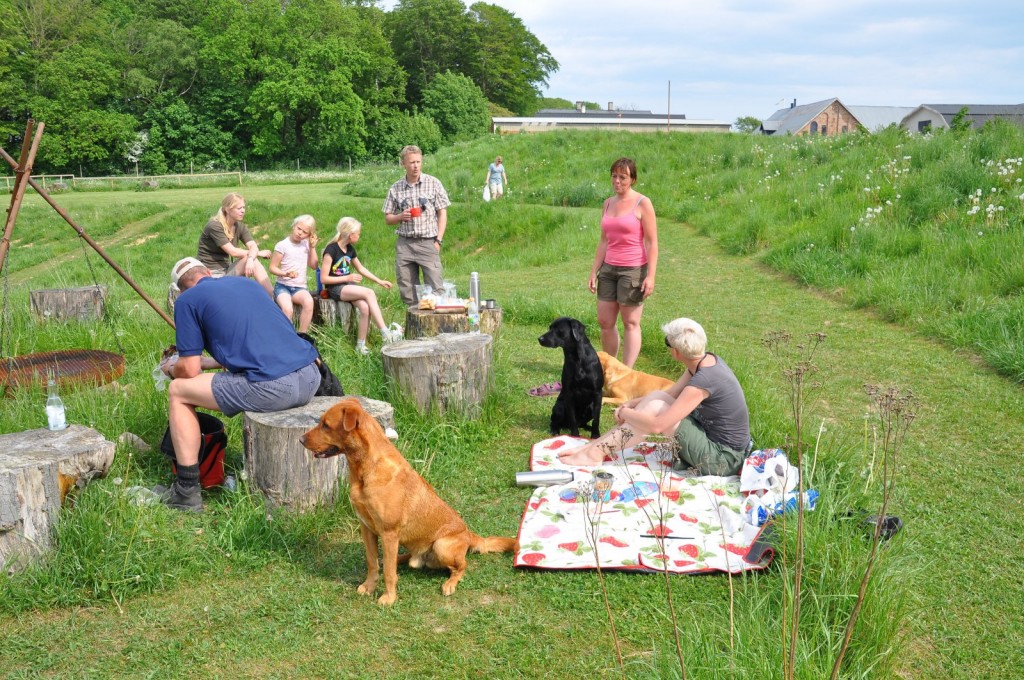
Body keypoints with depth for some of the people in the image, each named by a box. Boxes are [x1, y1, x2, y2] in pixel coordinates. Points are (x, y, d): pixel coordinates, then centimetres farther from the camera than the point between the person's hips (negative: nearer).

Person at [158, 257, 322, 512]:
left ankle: (187, 493, 15)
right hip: (312, 378, 7)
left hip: (273, 387, -7)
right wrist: (204, 361, 45)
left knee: (178, 391, 13)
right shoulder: (247, 282, 25)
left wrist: (171, 370, 30)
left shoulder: (187, 300, 7)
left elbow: (189, 371, 6)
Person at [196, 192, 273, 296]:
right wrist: (258, 253, -10)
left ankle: (272, 295, -28)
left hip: (226, 270, 6)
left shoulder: (240, 227, 4)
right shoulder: (214, 226, -16)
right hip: (210, 273, -6)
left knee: (252, 260, -22)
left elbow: (253, 246, -12)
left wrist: (250, 258, -35)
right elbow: (233, 252, -20)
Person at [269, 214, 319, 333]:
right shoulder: (282, 245, -4)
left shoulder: (306, 244, 10)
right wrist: (286, 273, -22)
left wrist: (312, 248, 2)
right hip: (283, 286, -3)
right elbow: (272, 268, -3)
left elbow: (314, 266, 12)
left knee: (309, 302, -33)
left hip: (300, 287, 3)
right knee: (287, 309, -35)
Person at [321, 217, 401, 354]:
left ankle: (360, 346, -15)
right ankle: (385, 333, -25)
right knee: (369, 293, -26)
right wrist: (348, 278, -14)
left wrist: (379, 281, 17)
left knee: (365, 308, -24)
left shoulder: (350, 249, 9)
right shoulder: (331, 250, -14)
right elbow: (324, 278, -14)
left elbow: (361, 268, 23)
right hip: (335, 288, -6)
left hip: (348, 286, 7)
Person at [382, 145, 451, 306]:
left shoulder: (433, 183, 2)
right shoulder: (395, 188, 7)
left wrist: (438, 240, -5)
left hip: (428, 243, -2)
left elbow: (442, 213, 3)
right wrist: (400, 217, -8)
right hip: (404, 243, 3)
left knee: (436, 288, -10)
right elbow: (387, 218, 13)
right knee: (407, 291, 5)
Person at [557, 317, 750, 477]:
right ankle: (594, 445, 2)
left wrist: (626, 413, -8)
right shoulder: (706, 360, 0)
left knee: (656, 408, -15)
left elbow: (657, 425, -26)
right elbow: (671, 394, 13)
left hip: (721, 460, -9)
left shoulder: (703, 380, -27)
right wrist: (631, 404, 2)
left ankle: (595, 453, -4)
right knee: (658, 397, 2)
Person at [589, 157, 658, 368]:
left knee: (630, 323, 1)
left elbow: (652, 242, -9)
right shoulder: (608, 203, 11)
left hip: (633, 269, -6)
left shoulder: (642, 203, -7)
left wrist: (651, 276, -16)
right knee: (605, 322, 7)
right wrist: (594, 271, 11)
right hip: (608, 268, 6)